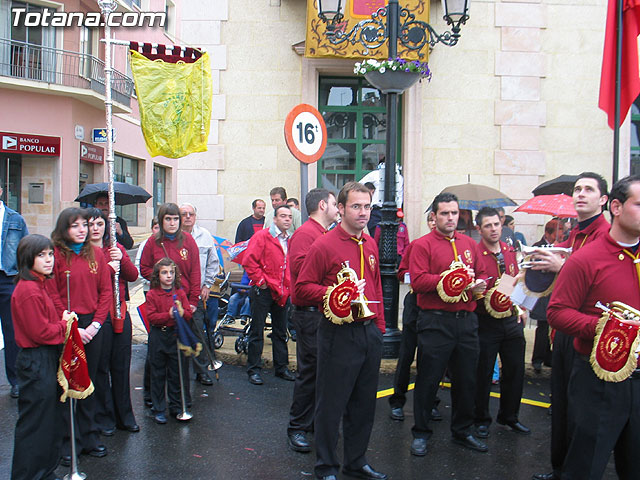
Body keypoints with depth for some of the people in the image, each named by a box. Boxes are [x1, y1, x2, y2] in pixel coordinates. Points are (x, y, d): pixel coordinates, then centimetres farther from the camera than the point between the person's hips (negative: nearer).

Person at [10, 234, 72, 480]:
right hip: (37, 364, -10)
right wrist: (65, 325, -7)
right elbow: (41, 332, -22)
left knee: (50, 419, 19)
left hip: (48, 359, 10)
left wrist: (63, 323, 0)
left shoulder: (40, 285, 11)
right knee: (35, 422, 2)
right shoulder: (28, 290, -21)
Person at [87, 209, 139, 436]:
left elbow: (133, 276, 5)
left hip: (120, 312, 4)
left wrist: (122, 260, -10)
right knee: (100, 368, 4)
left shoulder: (116, 248, 13)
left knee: (122, 366, 11)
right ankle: (104, 417, 18)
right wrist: (108, 268, -16)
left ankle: (125, 416, 23)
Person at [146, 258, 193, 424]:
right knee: (158, 374, 7)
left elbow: (188, 315, 0)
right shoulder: (152, 294, -3)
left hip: (176, 335, 2)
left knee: (176, 373, 9)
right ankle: (158, 409, 17)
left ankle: (176, 407, 23)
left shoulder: (180, 293, 4)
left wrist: (181, 312, -21)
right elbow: (151, 316, -12)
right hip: (158, 337, -2)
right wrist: (169, 315, -25)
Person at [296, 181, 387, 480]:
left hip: (370, 333, 7)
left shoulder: (370, 245, 12)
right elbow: (302, 288, -11)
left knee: (364, 402, 17)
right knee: (332, 403, 4)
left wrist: (379, 326, 16)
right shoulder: (324, 245, -10)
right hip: (339, 334, -7)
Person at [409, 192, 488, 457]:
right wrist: (449, 279, -18)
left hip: (467, 320, 5)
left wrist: (479, 284, -3)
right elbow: (417, 281, -12)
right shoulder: (422, 244, -2)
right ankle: (420, 433, 18)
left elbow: (481, 274, 19)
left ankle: (463, 430, 31)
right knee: (428, 378, 3)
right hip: (435, 322, -5)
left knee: (466, 379, 13)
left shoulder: (470, 244, 15)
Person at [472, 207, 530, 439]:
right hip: (486, 322, -5)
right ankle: (482, 420, 22)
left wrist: (519, 307, 12)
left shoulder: (510, 251, 8)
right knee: (483, 373, 4)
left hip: (512, 321, 6)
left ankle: (509, 416, 32)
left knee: (515, 370, 13)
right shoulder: (474, 253, -10)